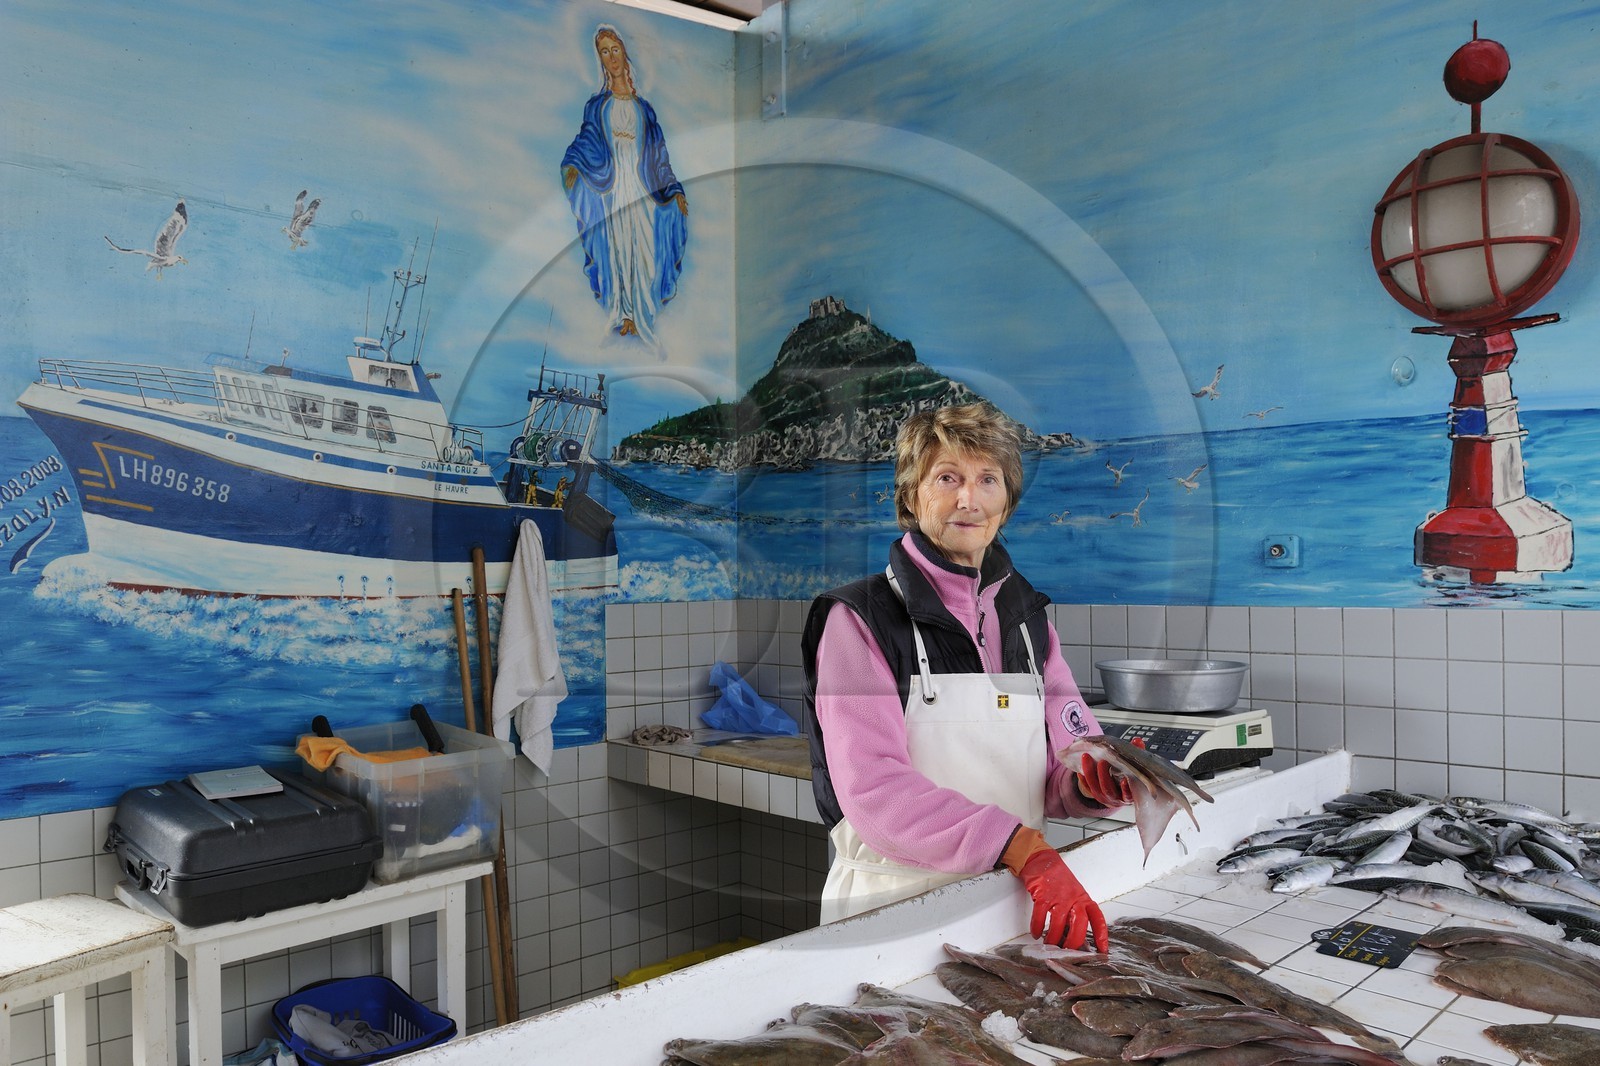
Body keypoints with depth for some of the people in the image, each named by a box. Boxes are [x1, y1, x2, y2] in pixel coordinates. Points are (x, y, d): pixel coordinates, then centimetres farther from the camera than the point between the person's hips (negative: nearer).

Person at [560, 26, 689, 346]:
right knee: (617, 250, -2)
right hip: (612, 190, -1)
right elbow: (587, 142, -3)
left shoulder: (644, 108, 13)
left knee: (642, 250, -2)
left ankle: (639, 314, 6)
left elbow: (659, 154, 11)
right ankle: (623, 315, 6)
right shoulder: (596, 105, 10)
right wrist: (571, 165, -23)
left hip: (643, 189, 1)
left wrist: (675, 190, 2)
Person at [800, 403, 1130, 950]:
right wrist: (1024, 849, -24)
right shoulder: (858, 619, -4)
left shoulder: (1028, 619, 14)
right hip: (891, 907, -5)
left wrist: (1093, 779, -12)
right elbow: (872, 788, -15)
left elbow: (1064, 770, 11)